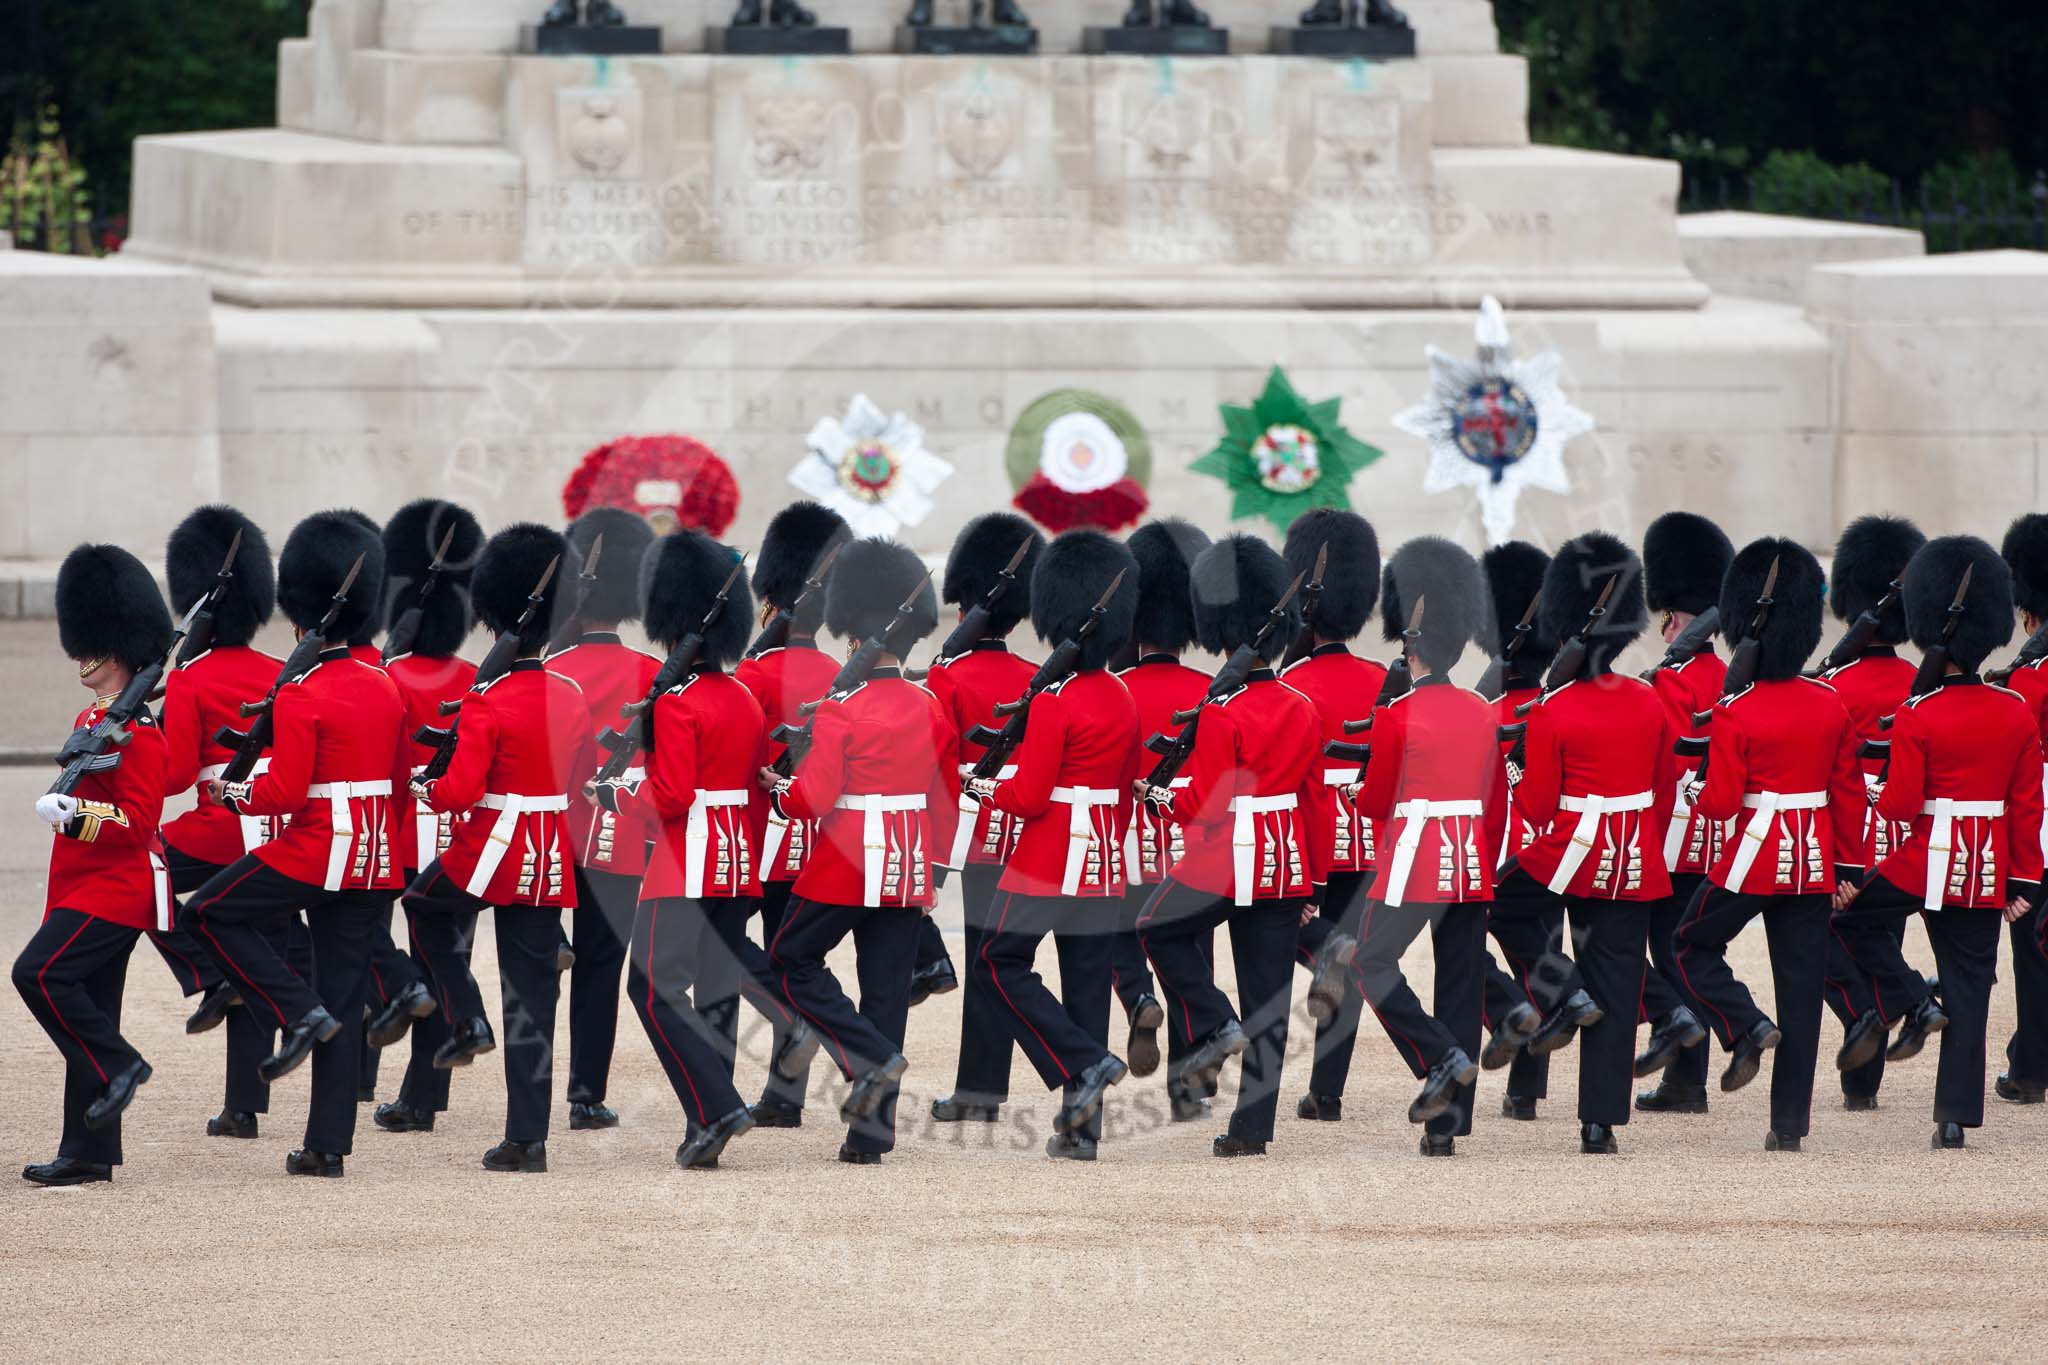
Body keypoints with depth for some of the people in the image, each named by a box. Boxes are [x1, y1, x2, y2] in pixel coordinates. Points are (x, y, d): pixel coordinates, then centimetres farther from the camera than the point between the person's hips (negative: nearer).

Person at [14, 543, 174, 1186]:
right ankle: (89, 1153, 8)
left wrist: (75, 814, -30)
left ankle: (117, 1064, -9)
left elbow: (137, 820, -20)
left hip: (114, 889, -10)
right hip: (87, 887, 10)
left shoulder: (138, 732, -13)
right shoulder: (92, 721, 16)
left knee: (39, 973, -22)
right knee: (88, 1014, 7)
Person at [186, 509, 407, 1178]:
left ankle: (298, 1011, -1)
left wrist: (232, 792, 1)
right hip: (375, 865, 7)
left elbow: (284, 792, -17)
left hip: (314, 850, -7)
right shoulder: (385, 689, 9)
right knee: (344, 999, 9)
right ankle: (328, 1145, 7)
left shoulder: (300, 697, -13)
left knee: (211, 914, 13)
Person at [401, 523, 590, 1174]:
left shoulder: (486, 703, -15)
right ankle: (528, 1139, 6)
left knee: (426, 906, 30)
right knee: (532, 997, 8)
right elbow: (585, 776, 14)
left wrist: (423, 788, 3)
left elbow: (460, 792, -18)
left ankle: (466, 1021, 17)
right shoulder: (572, 698, 2)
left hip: (489, 851, -5)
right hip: (551, 864, 5)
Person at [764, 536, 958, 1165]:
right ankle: (872, 1131, 6)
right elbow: (948, 807, 11)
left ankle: (873, 1059, -5)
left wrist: (776, 787, 4)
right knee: (886, 991, 8)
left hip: (844, 867, -5)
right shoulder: (933, 712, 4)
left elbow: (812, 798, -17)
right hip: (909, 873, 5)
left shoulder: (840, 710, -14)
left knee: (793, 963, 13)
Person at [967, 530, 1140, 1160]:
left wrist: (985, 787, 3)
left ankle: (1084, 1063, -10)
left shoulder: (1055, 699, -16)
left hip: (1049, 861, -7)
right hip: (1103, 867, 7)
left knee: (1000, 965, 4)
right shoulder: (1122, 698, 8)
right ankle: (1081, 1127, 7)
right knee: (1087, 982, 8)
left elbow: (1029, 796, -16)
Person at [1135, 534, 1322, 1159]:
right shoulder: (1304, 712, 4)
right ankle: (1253, 1129, 9)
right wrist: (1313, 883, 18)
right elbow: (1316, 803, 10)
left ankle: (1212, 1028, 5)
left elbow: (1207, 809, -15)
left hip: (1226, 861, -6)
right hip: (1286, 867, 6)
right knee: (1268, 1000, 8)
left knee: (1161, 931, 22)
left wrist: (1157, 795, 4)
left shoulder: (1221, 716, -16)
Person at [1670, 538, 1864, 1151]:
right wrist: (1851, 865, 16)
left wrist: (1694, 788, 8)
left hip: (1753, 859, -4)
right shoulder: (1832, 707, 1)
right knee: (1801, 986, 7)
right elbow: (1849, 796, 7)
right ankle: (1790, 1124, 7)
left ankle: (1748, 1029, -5)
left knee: (1695, 947, 19)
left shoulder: (1736, 714, -14)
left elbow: (1720, 803, -14)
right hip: (1814, 862, 4)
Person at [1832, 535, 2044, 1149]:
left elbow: (1900, 805, -13)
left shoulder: (1917, 717, -12)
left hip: (1928, 862, -4)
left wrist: (1878, 794, 10)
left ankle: (1913, 1004, 5)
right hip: (1989, 870, 4)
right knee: (1970, 986, 7)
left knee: (1852, 918, 20)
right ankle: (1957, 1115, 5)